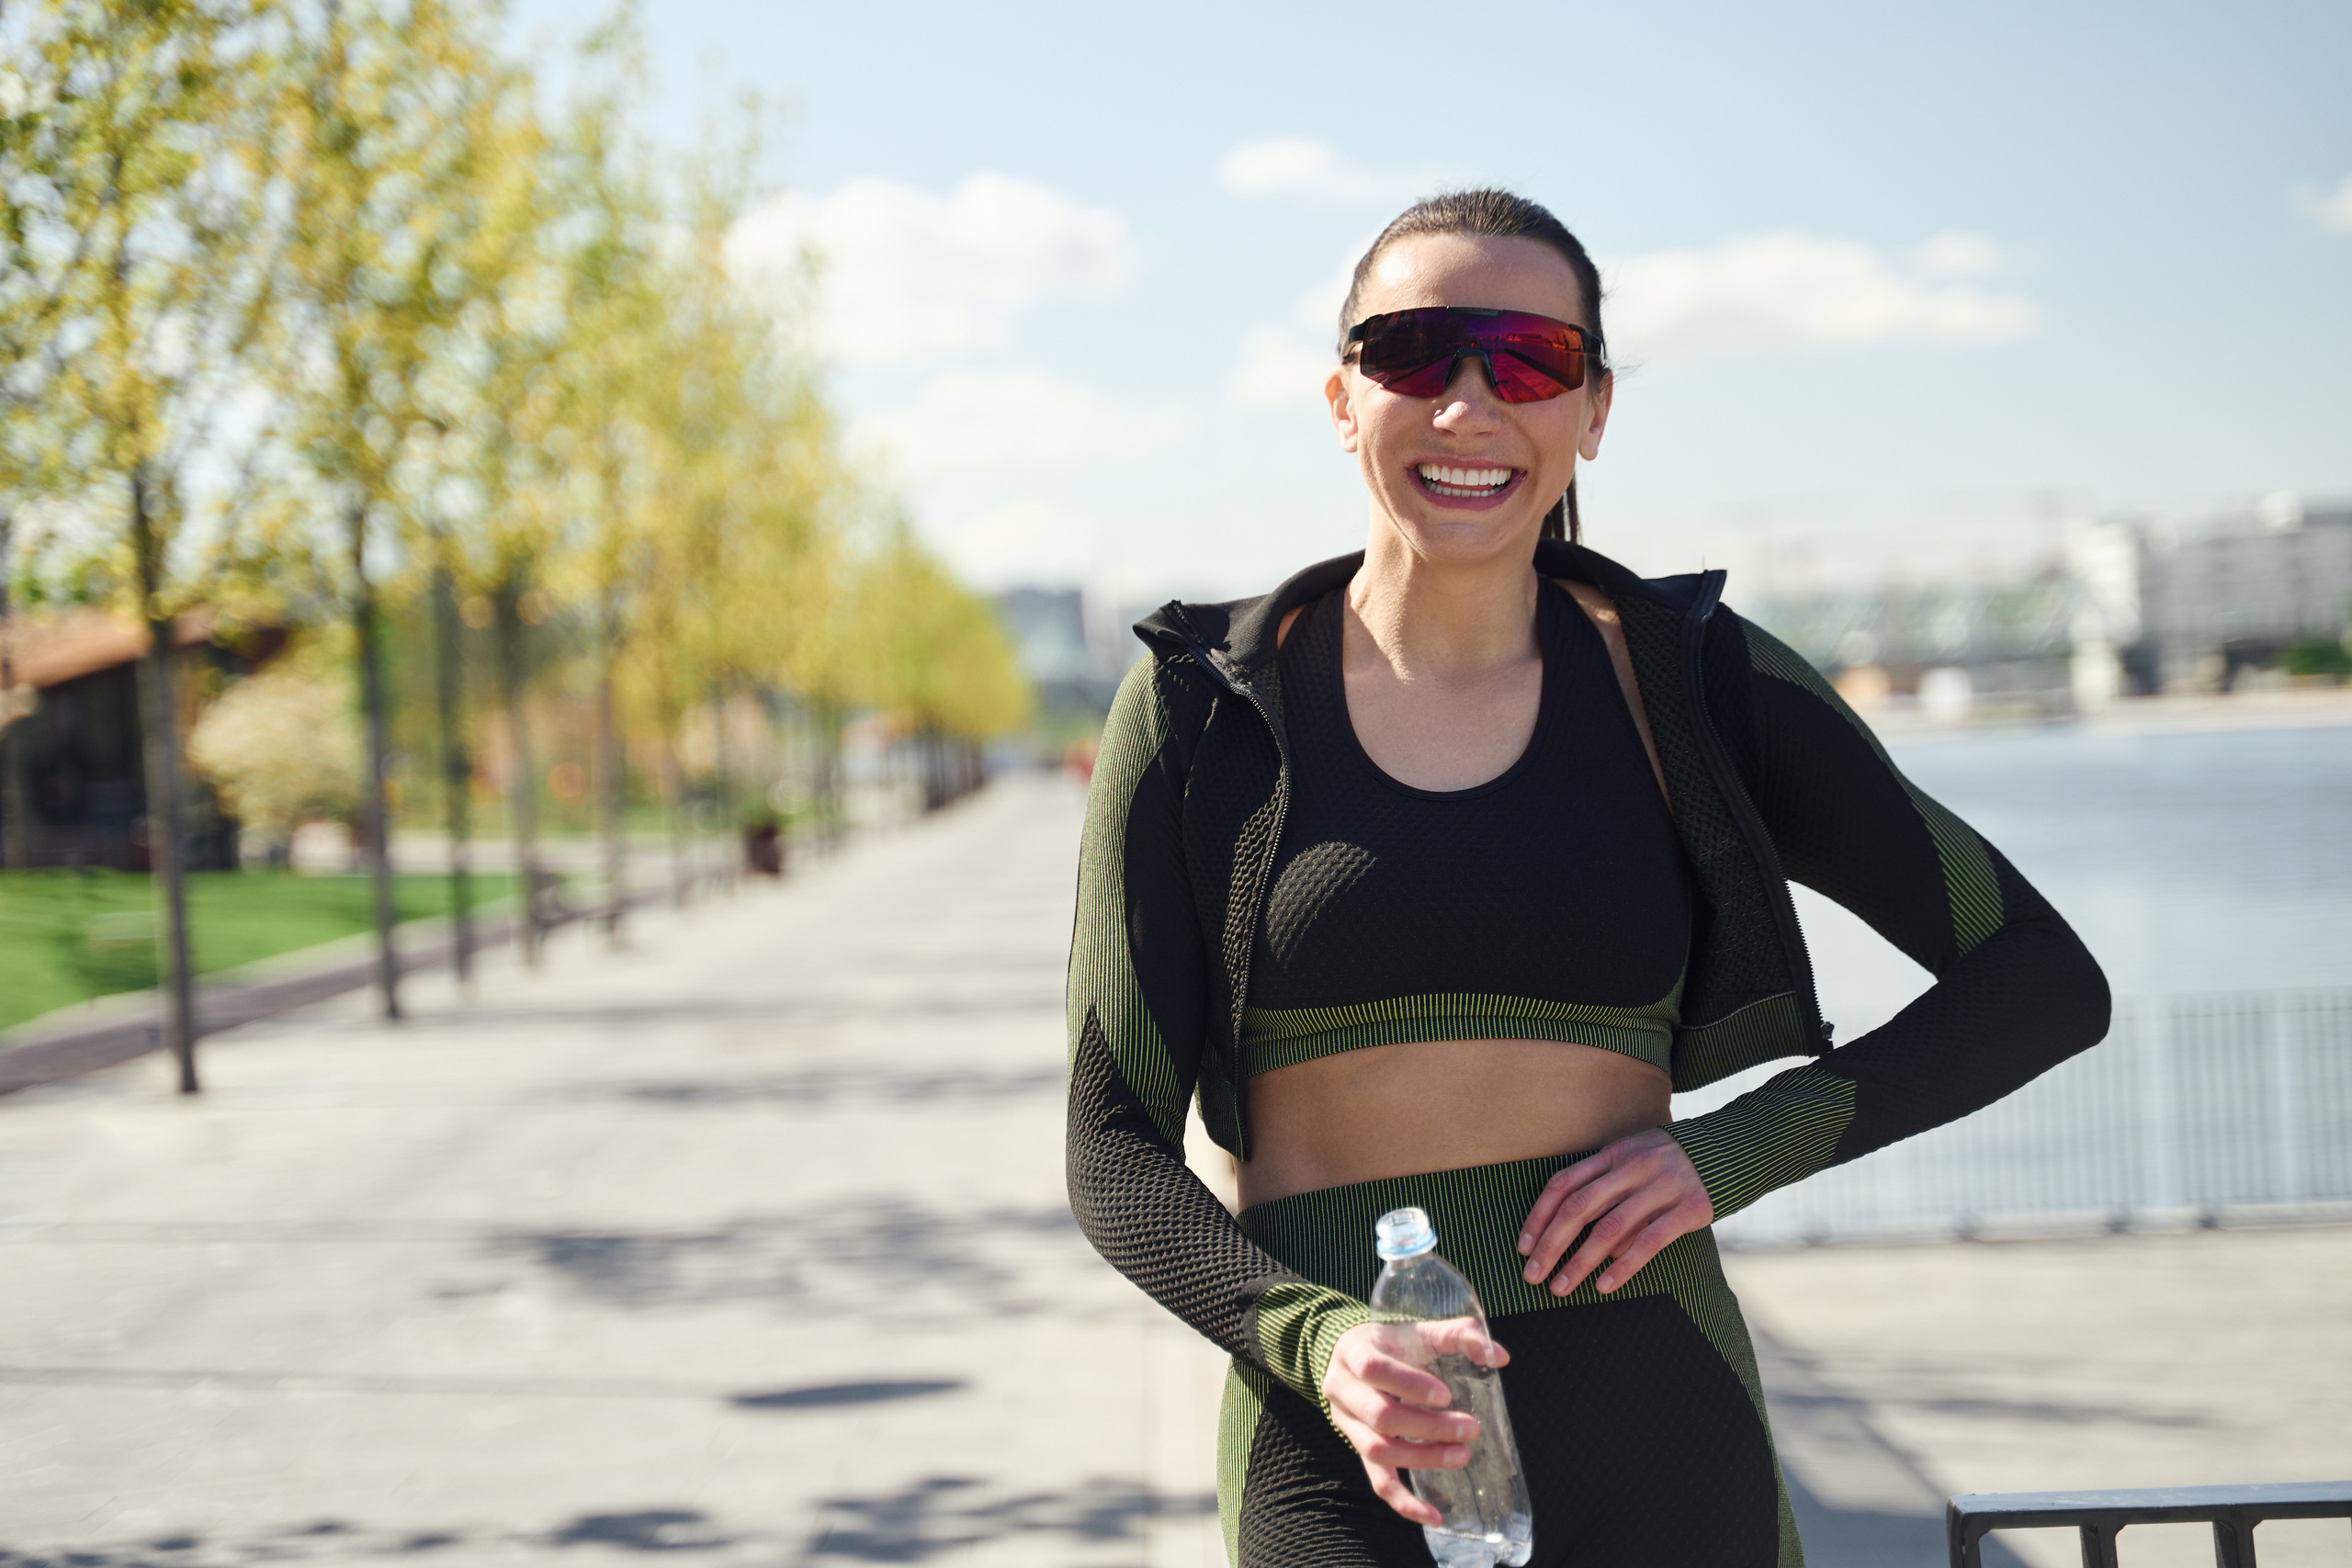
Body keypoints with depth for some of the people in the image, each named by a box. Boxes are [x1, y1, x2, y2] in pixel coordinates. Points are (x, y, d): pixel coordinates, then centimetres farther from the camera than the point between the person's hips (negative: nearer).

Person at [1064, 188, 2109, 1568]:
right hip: (1348, 1448, 0)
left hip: (1657, 1449, 1)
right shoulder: (1205, 711, 3)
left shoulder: (1691, 685, 5)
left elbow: (2044, 981, 9)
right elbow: (1117, 1148, 2)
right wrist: (1319, 1340, -16)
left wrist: (1738, 1153, -4)